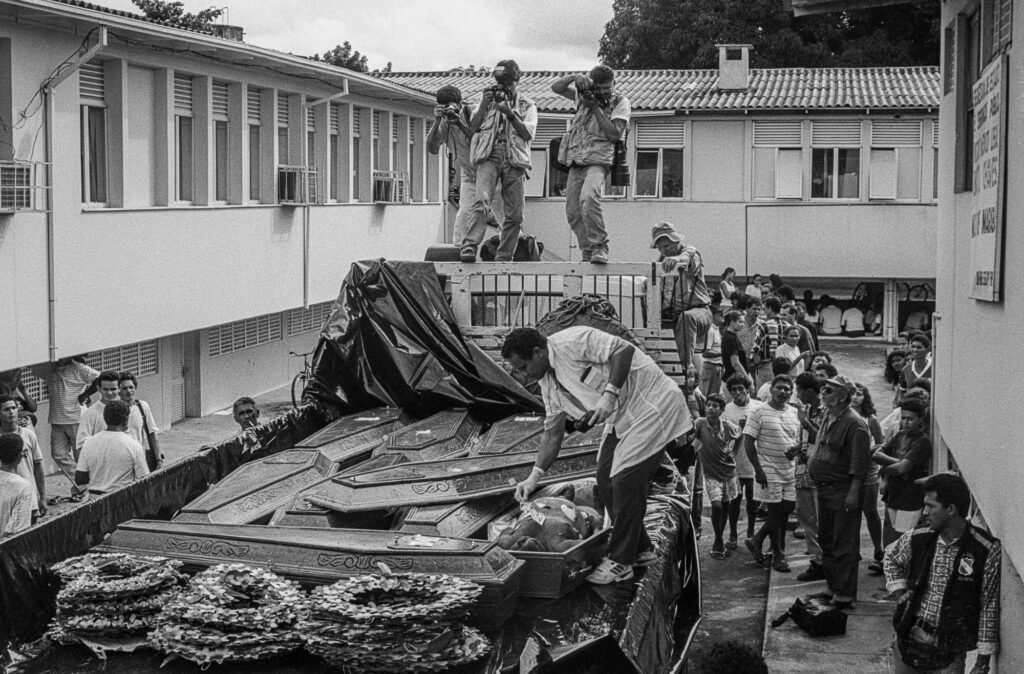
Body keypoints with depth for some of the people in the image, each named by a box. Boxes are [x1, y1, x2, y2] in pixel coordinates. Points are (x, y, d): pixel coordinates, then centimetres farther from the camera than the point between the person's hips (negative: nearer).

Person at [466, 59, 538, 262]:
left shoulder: (527, 106, 16)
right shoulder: (488, 100, 19)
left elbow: (528, 134, 1)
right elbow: (472, 128, 10)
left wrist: (509, 113, -8)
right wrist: (484, 105, -1)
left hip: (515, 160, 1)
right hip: (489, 156, -1)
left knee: (515, 214, -2)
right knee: (482, 201, -23)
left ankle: (503, 257, 5)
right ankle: (469, 247, -31)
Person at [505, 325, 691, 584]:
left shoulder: (571, 342, -21)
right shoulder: (548, 383, 7)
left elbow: (624, 349, -27)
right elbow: (553, 431, 13)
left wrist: (609, 395, -33)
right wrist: (534, 476, 6)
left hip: (653, 405, -10)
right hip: (622, 416, 10)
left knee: (625, 480, -13)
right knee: (606, 478, 8)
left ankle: (619, 563, -3)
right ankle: (640, 549, 23)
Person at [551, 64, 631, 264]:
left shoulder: (621, 103, 3)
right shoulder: (584, 95, 15)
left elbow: (615, 134, -8)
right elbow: (556, 87, 10)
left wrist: (596, 107, -10)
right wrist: (575, 77, -7)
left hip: (598, 160, -6)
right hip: (576, 162, 6)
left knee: (588, 198, -31)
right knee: (573, 212, 3)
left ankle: (600, 247, -25)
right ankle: (588, 252, 14)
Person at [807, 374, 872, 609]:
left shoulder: (854, 424, -16)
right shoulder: (827, 418, 13)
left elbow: (859, 463, -19)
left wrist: (853, 493, -22)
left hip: (843, 491, -10)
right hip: (824, 489, 10)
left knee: (844, 545, -4)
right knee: (826, 541, 16)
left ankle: (845, 594, 1)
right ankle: (833, 587, 27)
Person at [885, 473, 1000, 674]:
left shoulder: (987, 550, -13)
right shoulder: (918, 539, -3)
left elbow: (990, 606, -9)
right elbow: (891, 558, 20)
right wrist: (900, 592, 6)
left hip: (949, 654, -3)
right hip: (907, 640, 3)